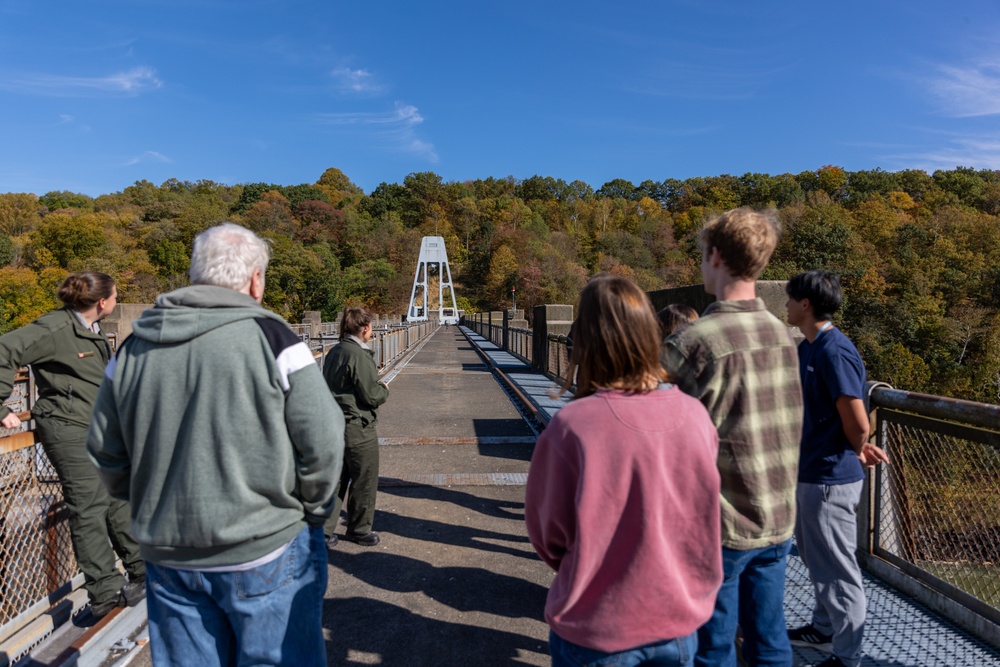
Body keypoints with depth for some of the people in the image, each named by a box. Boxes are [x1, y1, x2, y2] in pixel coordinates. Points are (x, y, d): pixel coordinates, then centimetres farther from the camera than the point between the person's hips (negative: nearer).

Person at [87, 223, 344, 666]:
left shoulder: (133, 349, 0)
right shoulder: (270, 337, -16)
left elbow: (106, 455, 8)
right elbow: (321, 443, -16)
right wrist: (310, 512, 1)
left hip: (167, 558, 5)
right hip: (267, 554, -4)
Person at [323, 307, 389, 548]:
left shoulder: (334, 353, 8)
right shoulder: (359, 356, -19)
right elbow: (371, 396, -20)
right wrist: (384, 390, 2)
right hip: (358, 429, -8)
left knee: (335, 479, 16)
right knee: (364, 482, 9)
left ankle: (324, 531, 21)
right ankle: (359, 530, 24)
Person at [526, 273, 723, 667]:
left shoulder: (572, 426, -25)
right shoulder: (695, 415, -15)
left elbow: (548, 533, -11)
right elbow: (701, 520, 0)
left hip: (596, 631, -3)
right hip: (679, 620, 3)